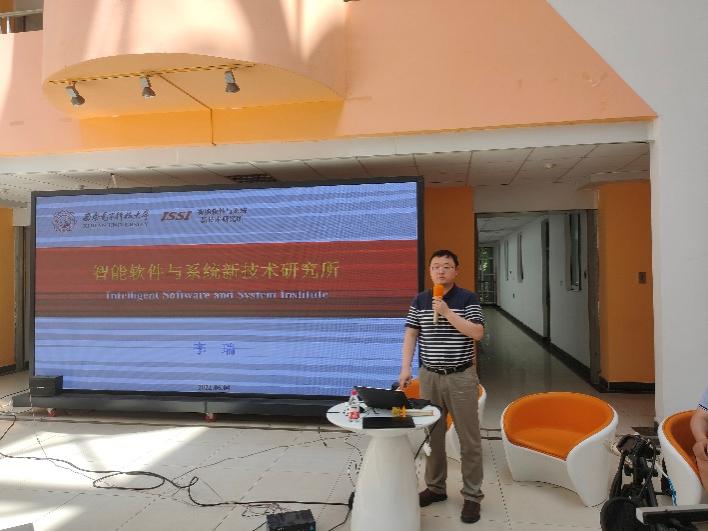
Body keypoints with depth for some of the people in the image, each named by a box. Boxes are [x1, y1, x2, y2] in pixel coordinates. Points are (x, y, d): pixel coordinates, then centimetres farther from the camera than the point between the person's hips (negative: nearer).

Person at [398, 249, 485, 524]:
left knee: (469, 438, 4)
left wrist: (447, 312, -20)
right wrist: (405, 368, -5)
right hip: (429, 376, 3)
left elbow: (477, 333, -14)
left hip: (461, 377, -3)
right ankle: (435, 487, 29)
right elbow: (410, 335, 4)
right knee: (432, 435, 13)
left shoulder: (468, 298, -4)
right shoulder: (419, 300, 5)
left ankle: (472, 495, 18)